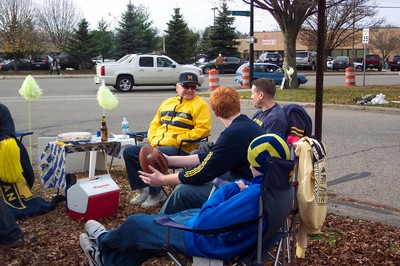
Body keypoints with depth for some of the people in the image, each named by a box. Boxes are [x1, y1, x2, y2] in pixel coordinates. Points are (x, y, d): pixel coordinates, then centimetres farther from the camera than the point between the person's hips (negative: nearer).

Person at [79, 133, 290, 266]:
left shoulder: (255, 195, -37)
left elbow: (204, 221, -35)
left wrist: (228, 189, -22)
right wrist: (240, 188, -8)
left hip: (204, 239, -9)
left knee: (136, 223, 11)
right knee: (154, 223, 23)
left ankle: (104, 241, 44)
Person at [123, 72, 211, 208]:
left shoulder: (200, 104, -1)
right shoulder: (167, 103, 20)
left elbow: (203, 129, -13)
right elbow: (155, 123, 25)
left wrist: (177, 140, -17)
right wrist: (153, 139, 3)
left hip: (181, 149, -7)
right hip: (156, 145, 7)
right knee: (129, 151, -7)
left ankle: (156, 193, -10)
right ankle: (143, 189, -1)